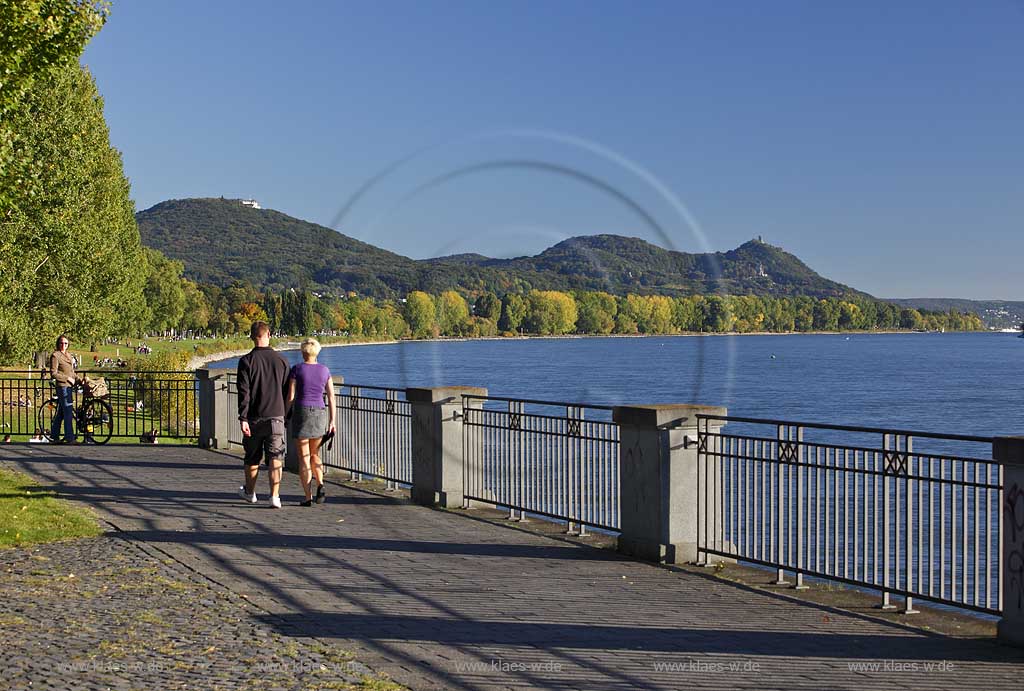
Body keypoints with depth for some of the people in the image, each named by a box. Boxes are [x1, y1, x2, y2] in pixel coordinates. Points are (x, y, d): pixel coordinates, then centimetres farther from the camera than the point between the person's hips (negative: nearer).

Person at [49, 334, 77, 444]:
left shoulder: (68, 355, 16)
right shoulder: (55, 355, -9)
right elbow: (53, 374, -13)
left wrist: (78, 380, 11)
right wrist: (67, 378, -14)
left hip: (69, 386, 8)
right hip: (62, 386, -8)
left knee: (61, 412, 13)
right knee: (68, 413, -9)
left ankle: (54, 435, 21)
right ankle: (70, 438, -6)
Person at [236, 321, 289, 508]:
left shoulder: (246, 361, -6)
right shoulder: (281, 361, 1)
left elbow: (244, 392, -11)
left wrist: (243, 418, -12)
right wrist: (286, 415, 17)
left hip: (254, 418, -1)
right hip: (276, 417, 1)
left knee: (252, 457, 15)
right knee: (275, 459, 1)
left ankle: (249, 492, 31)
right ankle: (274, 496, -6)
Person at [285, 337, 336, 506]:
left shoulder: (297, 369, -4)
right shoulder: (324, 370, 6)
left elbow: (290, 397, -6)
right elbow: (331, 396, 3)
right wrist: (332, 421, 7)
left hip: (301, 413, -3)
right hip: (320, 414, 3)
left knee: (304, 457, 3)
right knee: (314, 454, 19)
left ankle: (308, 497, -1)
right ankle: (320, 486, -4)